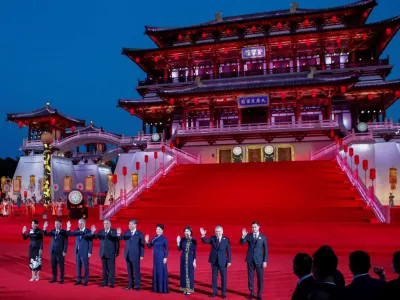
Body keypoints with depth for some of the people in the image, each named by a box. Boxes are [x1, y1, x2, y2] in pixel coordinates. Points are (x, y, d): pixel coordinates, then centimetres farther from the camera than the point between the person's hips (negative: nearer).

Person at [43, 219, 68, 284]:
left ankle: (61, 279, 11)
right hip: (53, 251, 5)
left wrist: (64, 251, -14)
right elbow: (46, 234, 1)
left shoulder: (64, 232, -7)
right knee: (53, 266, 10)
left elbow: (66, 242, -9)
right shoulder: (53, 231, 10)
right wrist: (44, 228, -16)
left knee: (61, 266, 2)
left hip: (60, 252, -5)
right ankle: (54, 278, 21)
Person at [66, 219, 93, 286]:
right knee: (78, 266, 10)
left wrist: (89, 252, -13)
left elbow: (90, 243, -9)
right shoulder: (77, 231, 8)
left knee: (85, 267, 2)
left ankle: (86, 281, 10)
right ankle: (78, 280, 20)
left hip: (85, 252, -5)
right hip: (77, 252, 5)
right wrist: (68, 228, -14)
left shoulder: (88, 232, -9)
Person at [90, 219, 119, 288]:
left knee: (111, 269, 1)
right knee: (104, 269, 12)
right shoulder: (101, 231, 7)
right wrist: (93, 232, -27)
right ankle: (104, 282, 20)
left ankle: (112, 283, 8)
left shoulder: (114, 232, -7)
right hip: (103, 253, 5)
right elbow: (95, 236, -6)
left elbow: (117, 242, -9)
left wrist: (117, 252, -13)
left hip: (111, 254, -4)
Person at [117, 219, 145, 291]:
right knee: (129, 271, 12)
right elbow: (122, 238, -6)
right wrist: (118, 234, -26)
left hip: (135, 256, -4)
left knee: (136, 271, 2)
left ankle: (137, 286, 9)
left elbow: (142, 245, -6)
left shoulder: (140, 234, -6)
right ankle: (130, 285, 23)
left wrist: (142, 255, -10)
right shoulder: (127, 233, 6)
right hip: (128, 255, 4)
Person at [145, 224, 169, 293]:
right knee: (155, 271, 10)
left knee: (162, 271, -3)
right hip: (155, 257, 6)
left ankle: (163, 288, 5)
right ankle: (156, 287, 19)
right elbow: (149, 246, 9)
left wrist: (165, 257, -15)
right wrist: (147, 241, -9)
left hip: (161, 257, -6)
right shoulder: (154, 238, 8)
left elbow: (166, 249, -9)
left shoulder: (164, 238, -9)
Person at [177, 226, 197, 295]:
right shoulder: (182, 240, -2)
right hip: (183, 258, 3)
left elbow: (194, 251, -5)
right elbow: (179, 249, 1)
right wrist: (178, 242, -13)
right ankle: (185, 288, 19)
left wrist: (194, 261, -7)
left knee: (190, 273, 3)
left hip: (190, 258, -3)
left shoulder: (193, 240, -8)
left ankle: (189, 289, 13)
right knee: (183, 273, 8)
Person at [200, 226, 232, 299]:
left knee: (223, 277, 4)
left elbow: (228, 251, -4)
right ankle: (215, 292, 22)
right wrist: (203, 235, -37)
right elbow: (205, 241, -17)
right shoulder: (212, 238, -1)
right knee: (214, 277, 10)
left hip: (223, 261, -2)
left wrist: (229, 261, -8)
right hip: (214, 261, 2)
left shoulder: (226, 239, -5)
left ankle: (223, 293, 17)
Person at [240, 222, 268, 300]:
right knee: (250, 277, 7)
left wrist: (265, 261, -6)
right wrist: (243, 236, -31)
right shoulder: (248, 236, 1)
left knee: (260, 277, 5)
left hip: (259, 260, -1)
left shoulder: (263, 237, 0)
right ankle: (251, 293, 20)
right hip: (250, 260, 1)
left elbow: (266, 250, 0)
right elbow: (241, 242, -12)